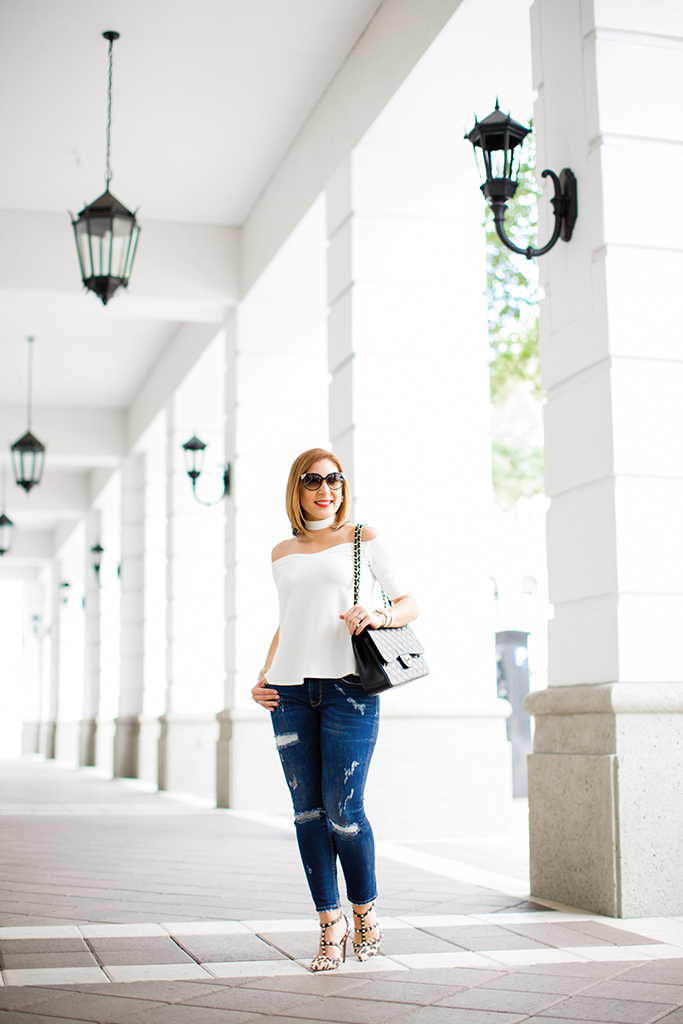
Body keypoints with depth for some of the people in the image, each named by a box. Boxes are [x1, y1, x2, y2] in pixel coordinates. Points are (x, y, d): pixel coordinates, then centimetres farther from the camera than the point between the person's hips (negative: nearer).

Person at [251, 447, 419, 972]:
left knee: (343, 809, -7)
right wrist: (263, 676, 12)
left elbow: (410, 605, 6)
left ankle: (365, 910, 16)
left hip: (348, 685, -4)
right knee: (308, 811, 1)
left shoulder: (363, 538, 7)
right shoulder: (282, 553, 17)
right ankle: (331, 921, 12)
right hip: (291, 689, 4)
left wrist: (378, 616, -15)